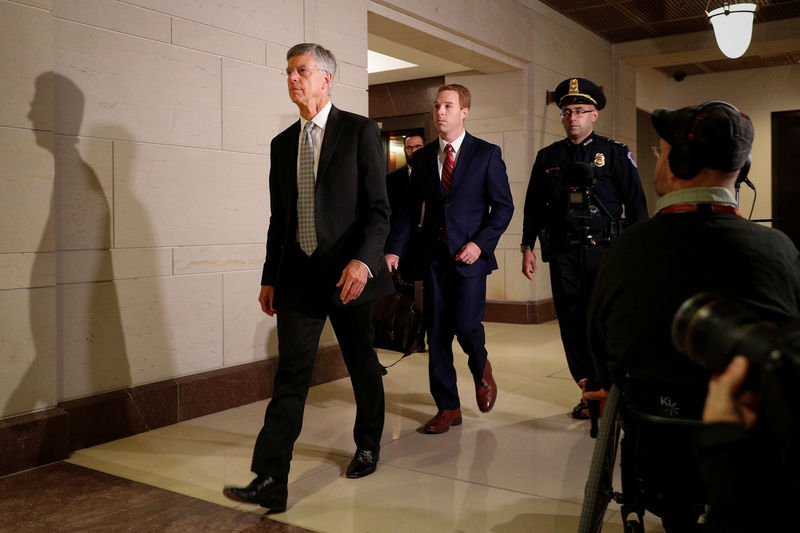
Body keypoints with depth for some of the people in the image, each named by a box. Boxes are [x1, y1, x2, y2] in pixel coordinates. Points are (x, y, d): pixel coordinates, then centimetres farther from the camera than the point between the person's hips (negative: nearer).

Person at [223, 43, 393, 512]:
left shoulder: (359, 131, -2)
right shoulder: (283, 143, 13)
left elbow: (379, 208, -8)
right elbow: (279, 218, 15)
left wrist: (364, 260, -23)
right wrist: (270, 278, 12)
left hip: (349, 273, -3)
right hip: (298, 277, 3)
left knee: (363, 365, 13)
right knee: (290, 376, -1)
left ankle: (368, 446, 36)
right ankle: (270, 482, -1)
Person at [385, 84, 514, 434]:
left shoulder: (486, 154, 2)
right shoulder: (423, 157, 11)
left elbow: (504, 206, 0)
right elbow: (409, 209, 11)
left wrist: (480, 243, -12)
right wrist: (394, 249, 0)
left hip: (469, 254, -3)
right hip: (432, 255, 4)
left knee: (465, 324, -12)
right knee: (437, 333, 3)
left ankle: (481, 370, 23)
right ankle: (448, 408, 15)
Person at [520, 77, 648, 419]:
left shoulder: (615, 154, 5)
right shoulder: (547, 157, 13)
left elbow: (636, 204, 3)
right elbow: (533, 206, 16)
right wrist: (527, 247, 10)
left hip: (604, 252, -3)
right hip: (562, 253, 3)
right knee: (571, 323, 6)